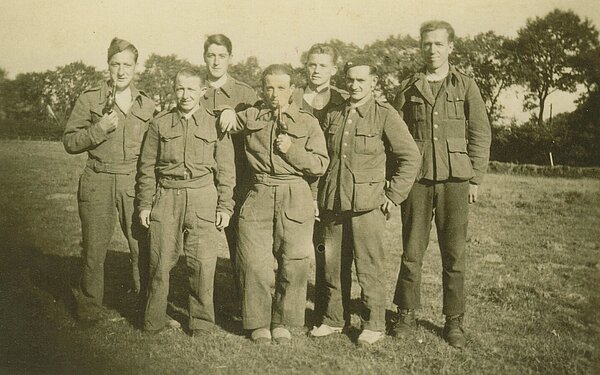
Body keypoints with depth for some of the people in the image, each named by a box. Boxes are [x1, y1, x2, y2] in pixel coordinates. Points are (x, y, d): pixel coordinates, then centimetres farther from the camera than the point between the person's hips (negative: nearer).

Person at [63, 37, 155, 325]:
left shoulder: (147, 105, 11)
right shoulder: (89, 100, 4)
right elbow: (69, 141, 3)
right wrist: (99, 128, -12)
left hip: (135, 184, 1)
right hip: (98, 183, -1)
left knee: (142, 247, -2)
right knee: (94, 250, 4)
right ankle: (89, 309, 21)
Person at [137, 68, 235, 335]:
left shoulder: (215, 125, 6)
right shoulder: (160, 124, 9)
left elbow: (226, 170, 6)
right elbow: (147, 167, 10)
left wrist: (225, 206, 1)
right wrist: (145, 204, 6)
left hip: (203, 197, -1)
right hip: (166, 196, 1)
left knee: (202, 263, -2)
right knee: (160, 261, 3)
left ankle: (202, 322, 14)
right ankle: (154, 321, 17)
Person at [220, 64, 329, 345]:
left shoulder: (308, 123, 7)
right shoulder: (251, 117, 12)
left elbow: (320, 165, 3)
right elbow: (226, 120, 30)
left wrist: (292, 150, -10)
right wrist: (228, 112, 7)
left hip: (295, 198, -1)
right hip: (258, 195, 1)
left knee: (294, 263, -1)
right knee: (254, 263, -3)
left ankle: (282, 323, 17)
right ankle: (259, 324, 15)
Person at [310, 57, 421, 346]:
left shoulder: (385, 115, -2)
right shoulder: (333, 115, 12)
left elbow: (411, 157, -3)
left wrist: (393, 196, -5)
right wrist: (320, 195, 13)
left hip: (366, 204, -4)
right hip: (332, 203, 5)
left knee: (370, 268, 0)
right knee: (332, 265, 11)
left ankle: (373, 325, 15)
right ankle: (334, 318, 26)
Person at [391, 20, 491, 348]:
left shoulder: (465, 86, 7)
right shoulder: (408, 88, 9)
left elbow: (481, 135, 6)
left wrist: (475, 179, 0)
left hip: (455, 180, 0)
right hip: (416, 179, 1)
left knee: (454, 254, 3)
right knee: (411, 251, 3)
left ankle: (454, 321, 15)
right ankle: (406, 315, 17)